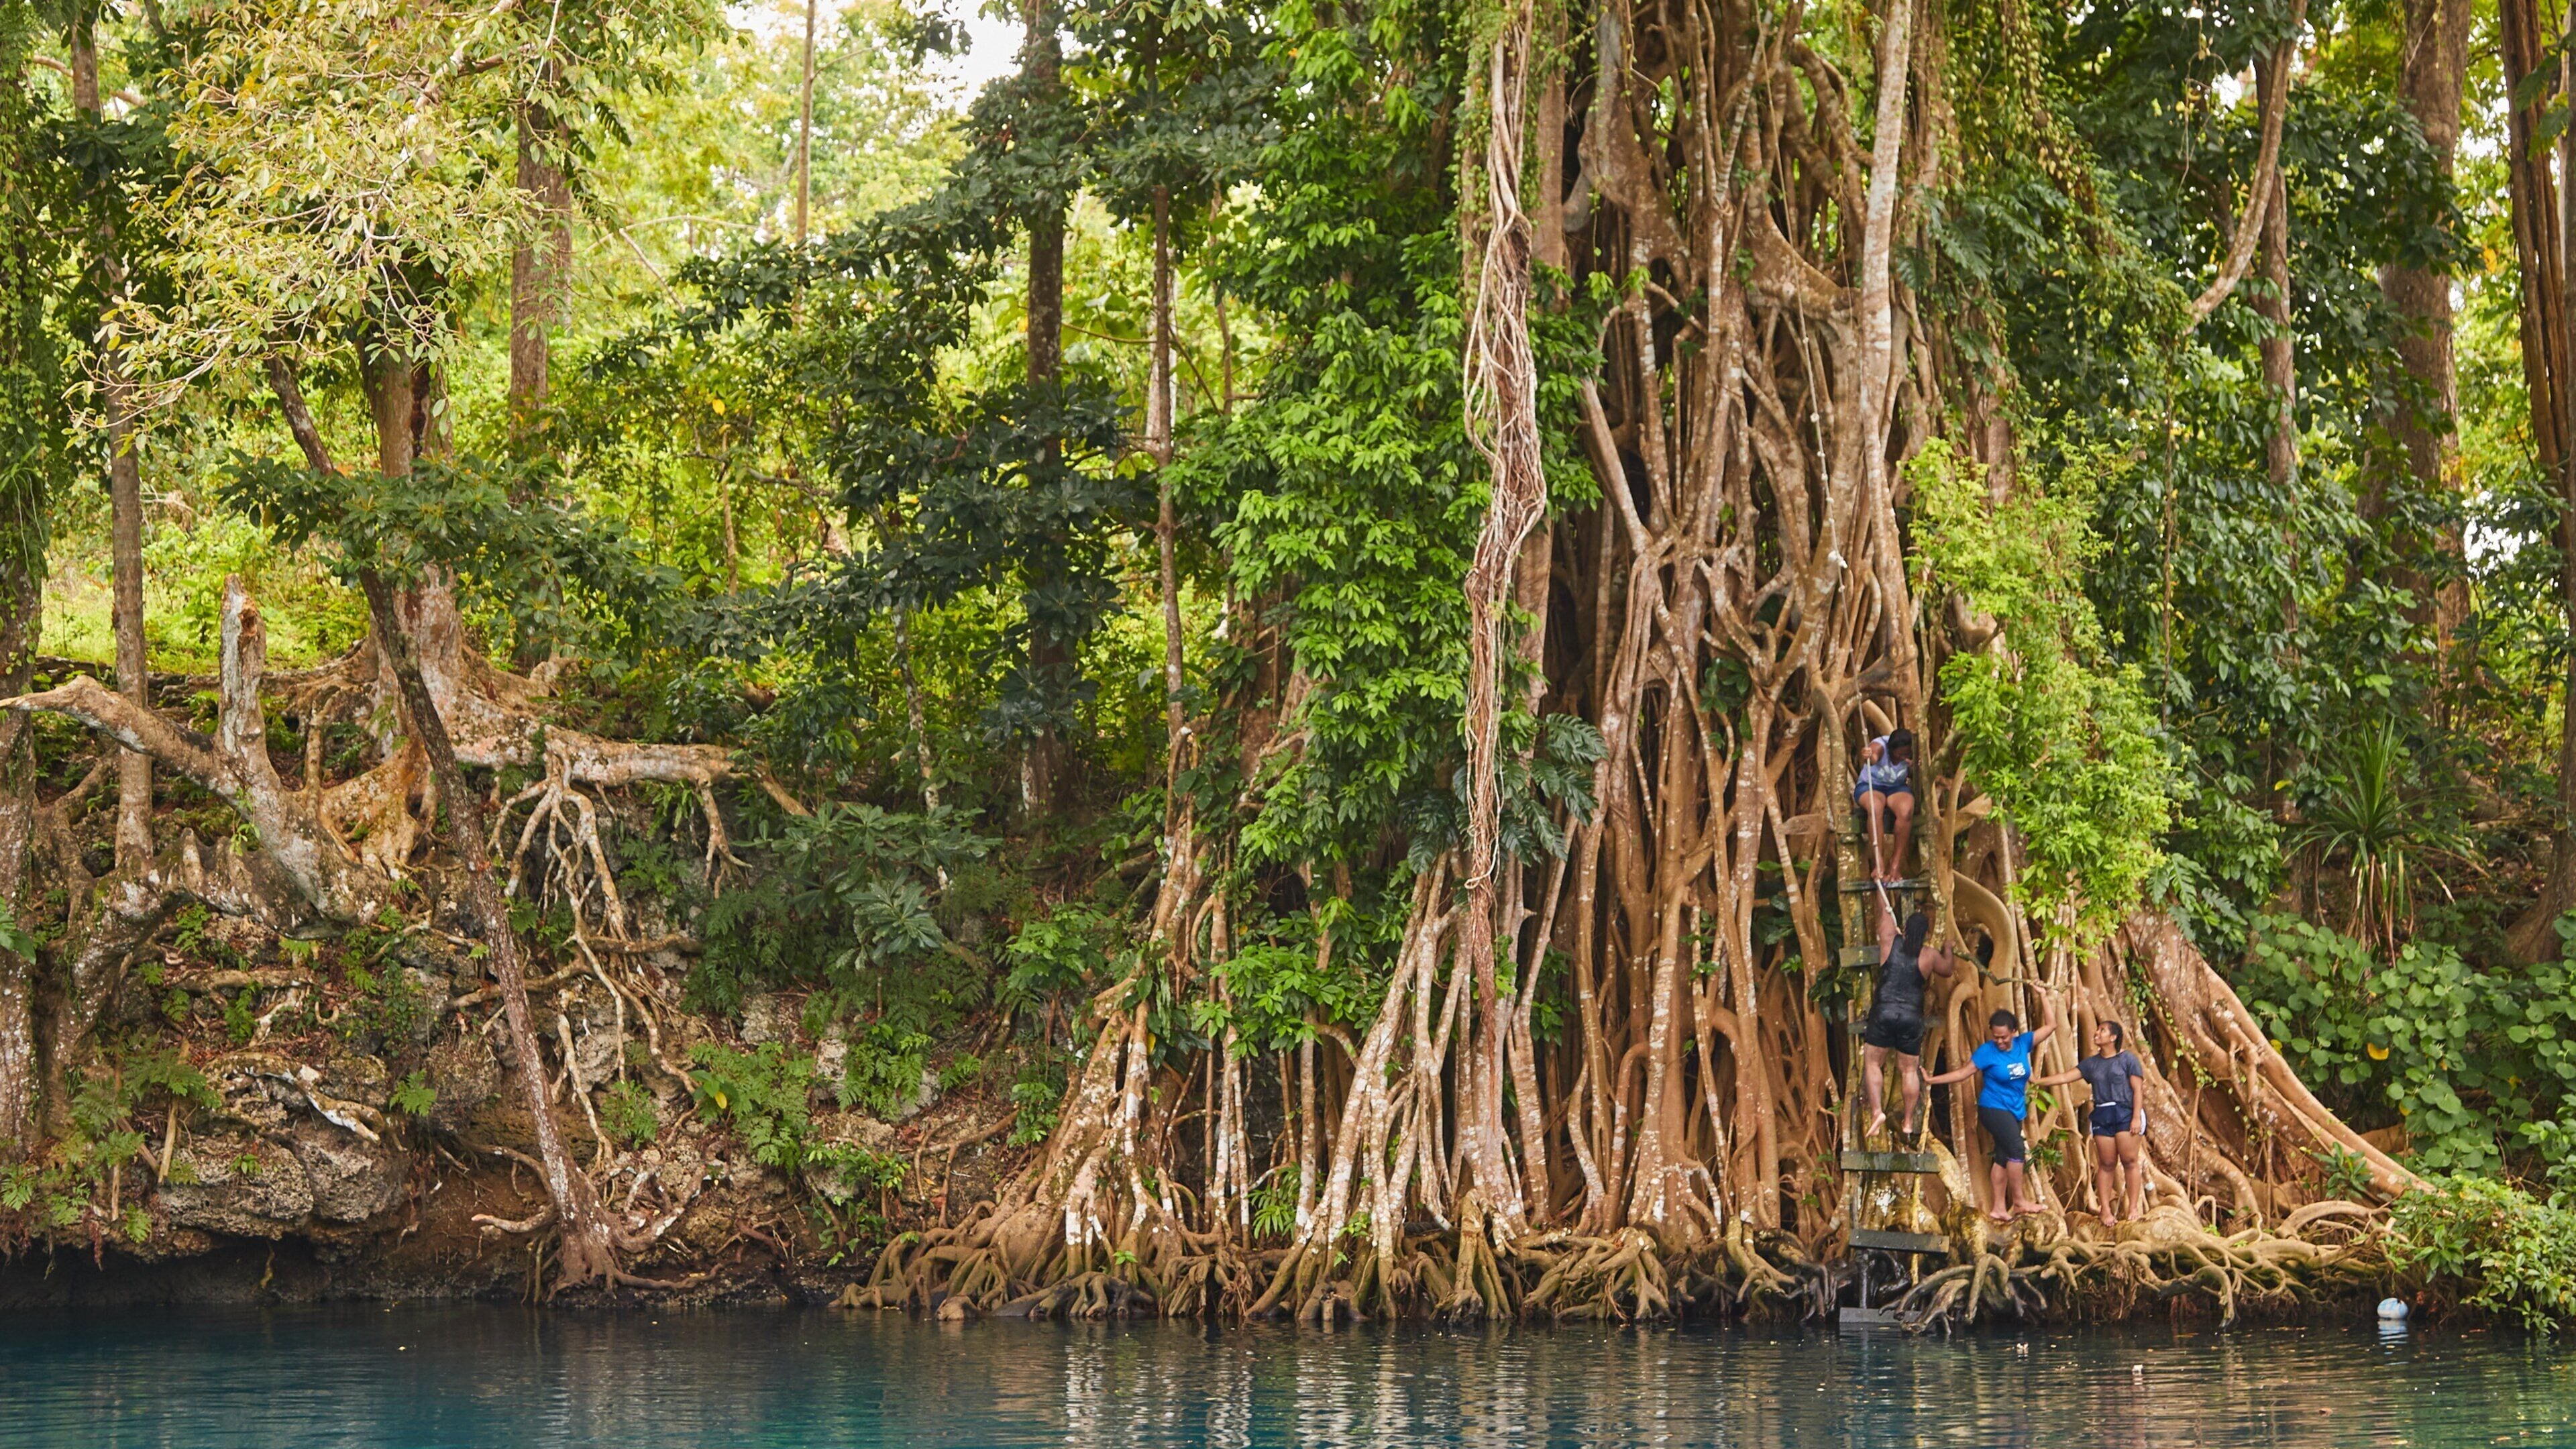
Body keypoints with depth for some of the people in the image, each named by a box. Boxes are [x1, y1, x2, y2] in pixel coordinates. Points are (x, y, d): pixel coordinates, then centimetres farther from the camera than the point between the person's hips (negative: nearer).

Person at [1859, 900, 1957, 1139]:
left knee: (1873, 1063, 7)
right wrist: (1947, 947, 38)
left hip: (1884, 1013, -1)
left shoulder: (1890, 943, 1)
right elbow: (1948, 969, 23)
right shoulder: (1929, 956, 1)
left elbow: (1884, 911, 16)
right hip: (1911, 1016, 1)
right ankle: (1909, 1122, 12)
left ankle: (1878, 1111, -10)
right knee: (1909, 1070, 10)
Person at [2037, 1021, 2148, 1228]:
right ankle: (2106, 1210, 2)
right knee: (2106, 1164, 2)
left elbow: (2138, 1089, -3)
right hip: (2101, 1116, 4)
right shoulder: (2092, 1063, 15)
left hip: (2125, 1113, -4)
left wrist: (2137, 1117, -11)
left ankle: (2134, 1207, -3)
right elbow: (2065, 1077, 16)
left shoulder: (2128, 1059, 2)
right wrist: (2038, 1081, 9)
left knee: (2129, 1161, -7)